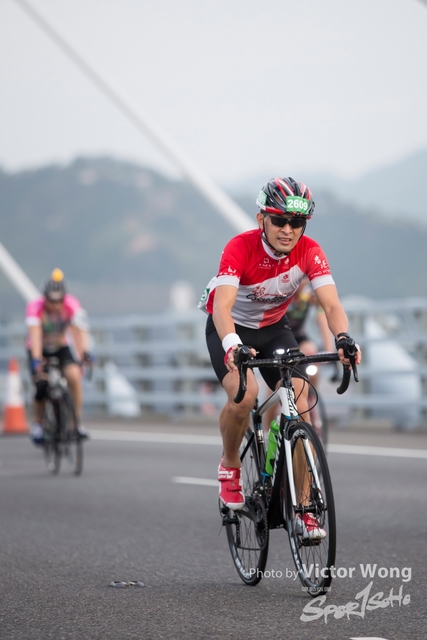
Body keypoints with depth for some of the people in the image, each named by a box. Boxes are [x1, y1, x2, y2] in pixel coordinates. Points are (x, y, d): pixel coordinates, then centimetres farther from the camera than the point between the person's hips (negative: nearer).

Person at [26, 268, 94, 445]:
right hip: (39, 349, -1)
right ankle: (37, 423, 13)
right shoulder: (35, 307, -30)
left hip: (61, 347, 1)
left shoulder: (72, 305, -25)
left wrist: (84, 353, -49)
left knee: (74, 375, -26)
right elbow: (35, 334, -39)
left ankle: (77, 421, -13)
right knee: (41, 388, -16)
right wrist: (36, 360, -51)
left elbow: (78, 329, -34)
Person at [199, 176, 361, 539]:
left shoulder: (309, 252, -22)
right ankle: (230, 465, 0)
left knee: (299, 407, -14)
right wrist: (232, 346, -62)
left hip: (274, 328, 3)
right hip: (231, 329, -3)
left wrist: (343, 339, -51)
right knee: (245, 394, -31)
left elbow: (331, 303, -30)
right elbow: (222, 305, -43)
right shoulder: (241, 247, -31)